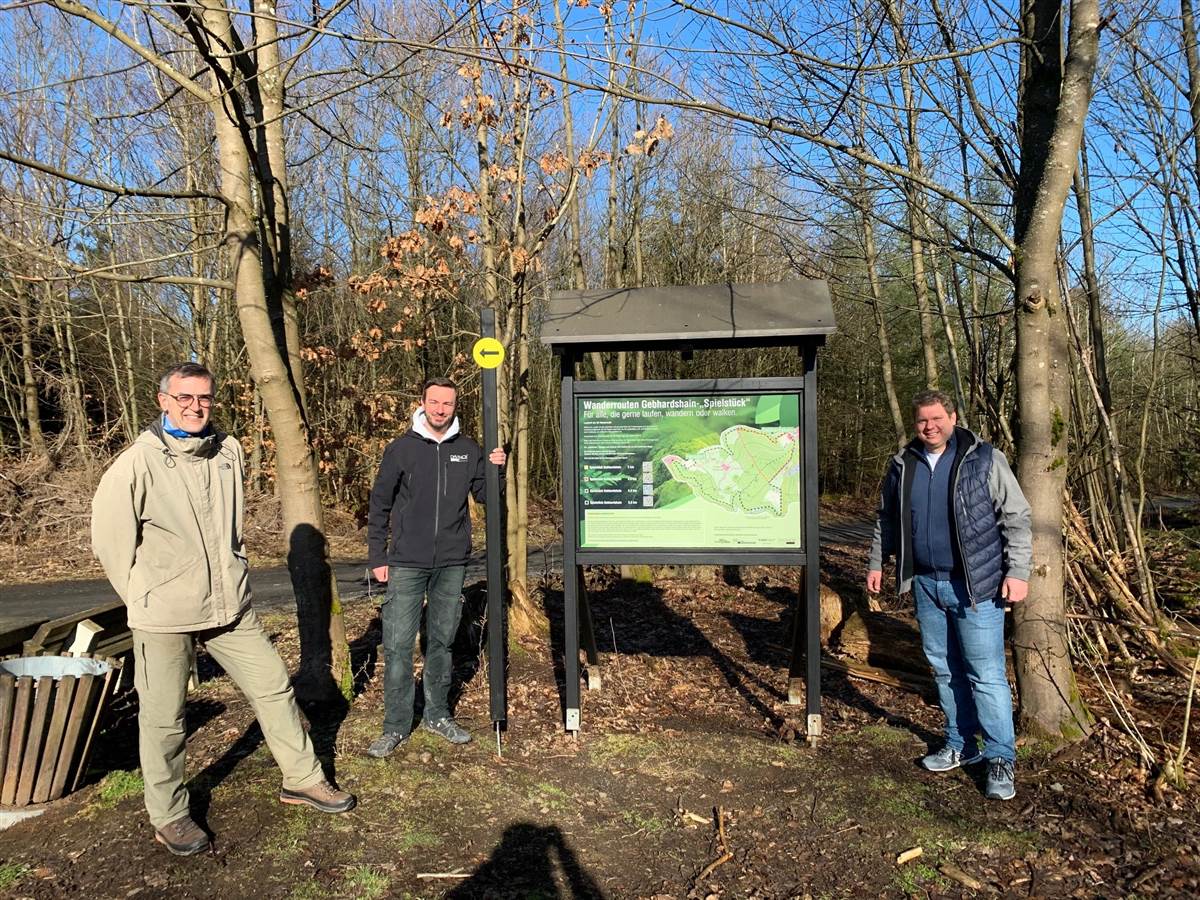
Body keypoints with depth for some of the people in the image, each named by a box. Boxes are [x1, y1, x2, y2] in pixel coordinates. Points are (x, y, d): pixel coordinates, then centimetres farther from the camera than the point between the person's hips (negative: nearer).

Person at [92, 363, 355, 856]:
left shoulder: (229, 452, 3)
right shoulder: (138, 463, -13)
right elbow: (110, 539, -6)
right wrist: (145, 598, 0)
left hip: (231, 606, 5)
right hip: (163, 617, -5)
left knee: (274, 687, 10)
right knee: (164, 718, 8)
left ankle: (303, 779, 27)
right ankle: (168, 816, 28)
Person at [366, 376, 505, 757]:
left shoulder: (468, 450, 5)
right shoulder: (402, 448, -2)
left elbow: (485, 495, 11)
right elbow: (379, 505, 1)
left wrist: (495, 470, -9)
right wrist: (377, 557, -1)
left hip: (452, 564, 2)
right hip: (406, 564, -2)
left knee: (442, 641, 13)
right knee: (398, 644, -2)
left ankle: (437, 714, 27)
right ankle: (396, 725, 10)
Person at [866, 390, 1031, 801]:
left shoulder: (985, 460, -6)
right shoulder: (902, 465, 7)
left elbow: (1016, 518, -6)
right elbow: (886, 519, 19)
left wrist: (1017, 571, -11)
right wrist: (876, 562, 16)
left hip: (975, 586, -5)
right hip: (926, 584, 5)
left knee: (986, 674, -2)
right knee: (945, 670, 14)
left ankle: (1001, 759, 10)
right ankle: (961, 745, 28)